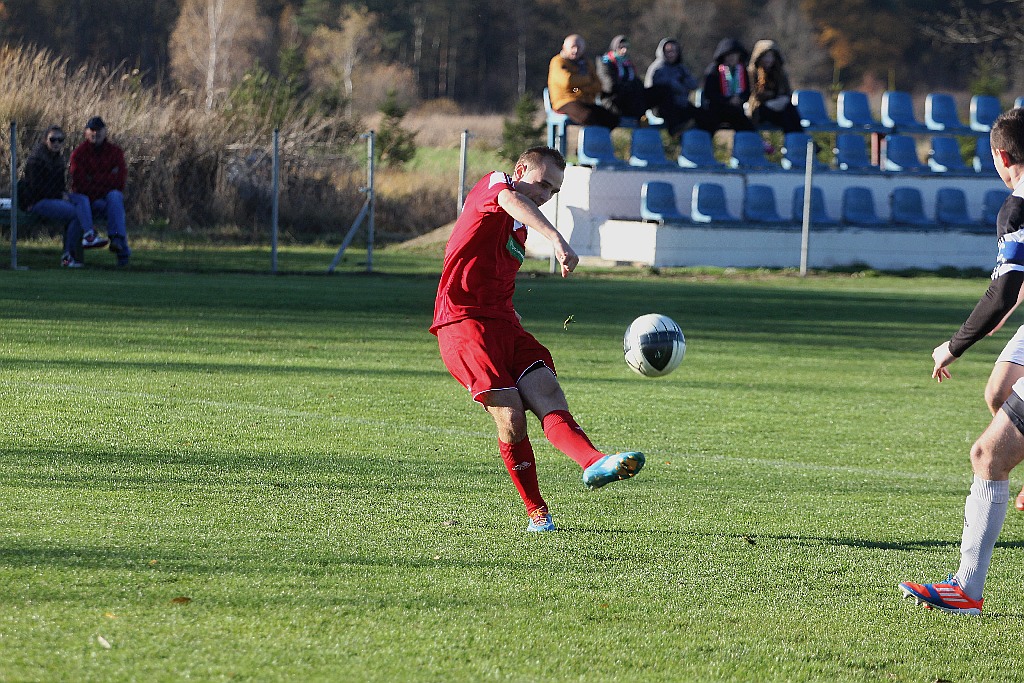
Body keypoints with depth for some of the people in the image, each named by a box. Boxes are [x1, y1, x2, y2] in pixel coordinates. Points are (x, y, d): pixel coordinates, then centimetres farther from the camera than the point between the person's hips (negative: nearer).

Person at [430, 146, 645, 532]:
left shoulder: (518, 229, 26)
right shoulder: (495, 184, -1)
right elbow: (511, 199, -28)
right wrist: (556, 239, -44)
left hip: (503, 323, 8)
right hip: (463, 322, -8)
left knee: (547, 394, -18)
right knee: (511, 415, -18)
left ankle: (593, 463, -42)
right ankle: (536, 512, -6)